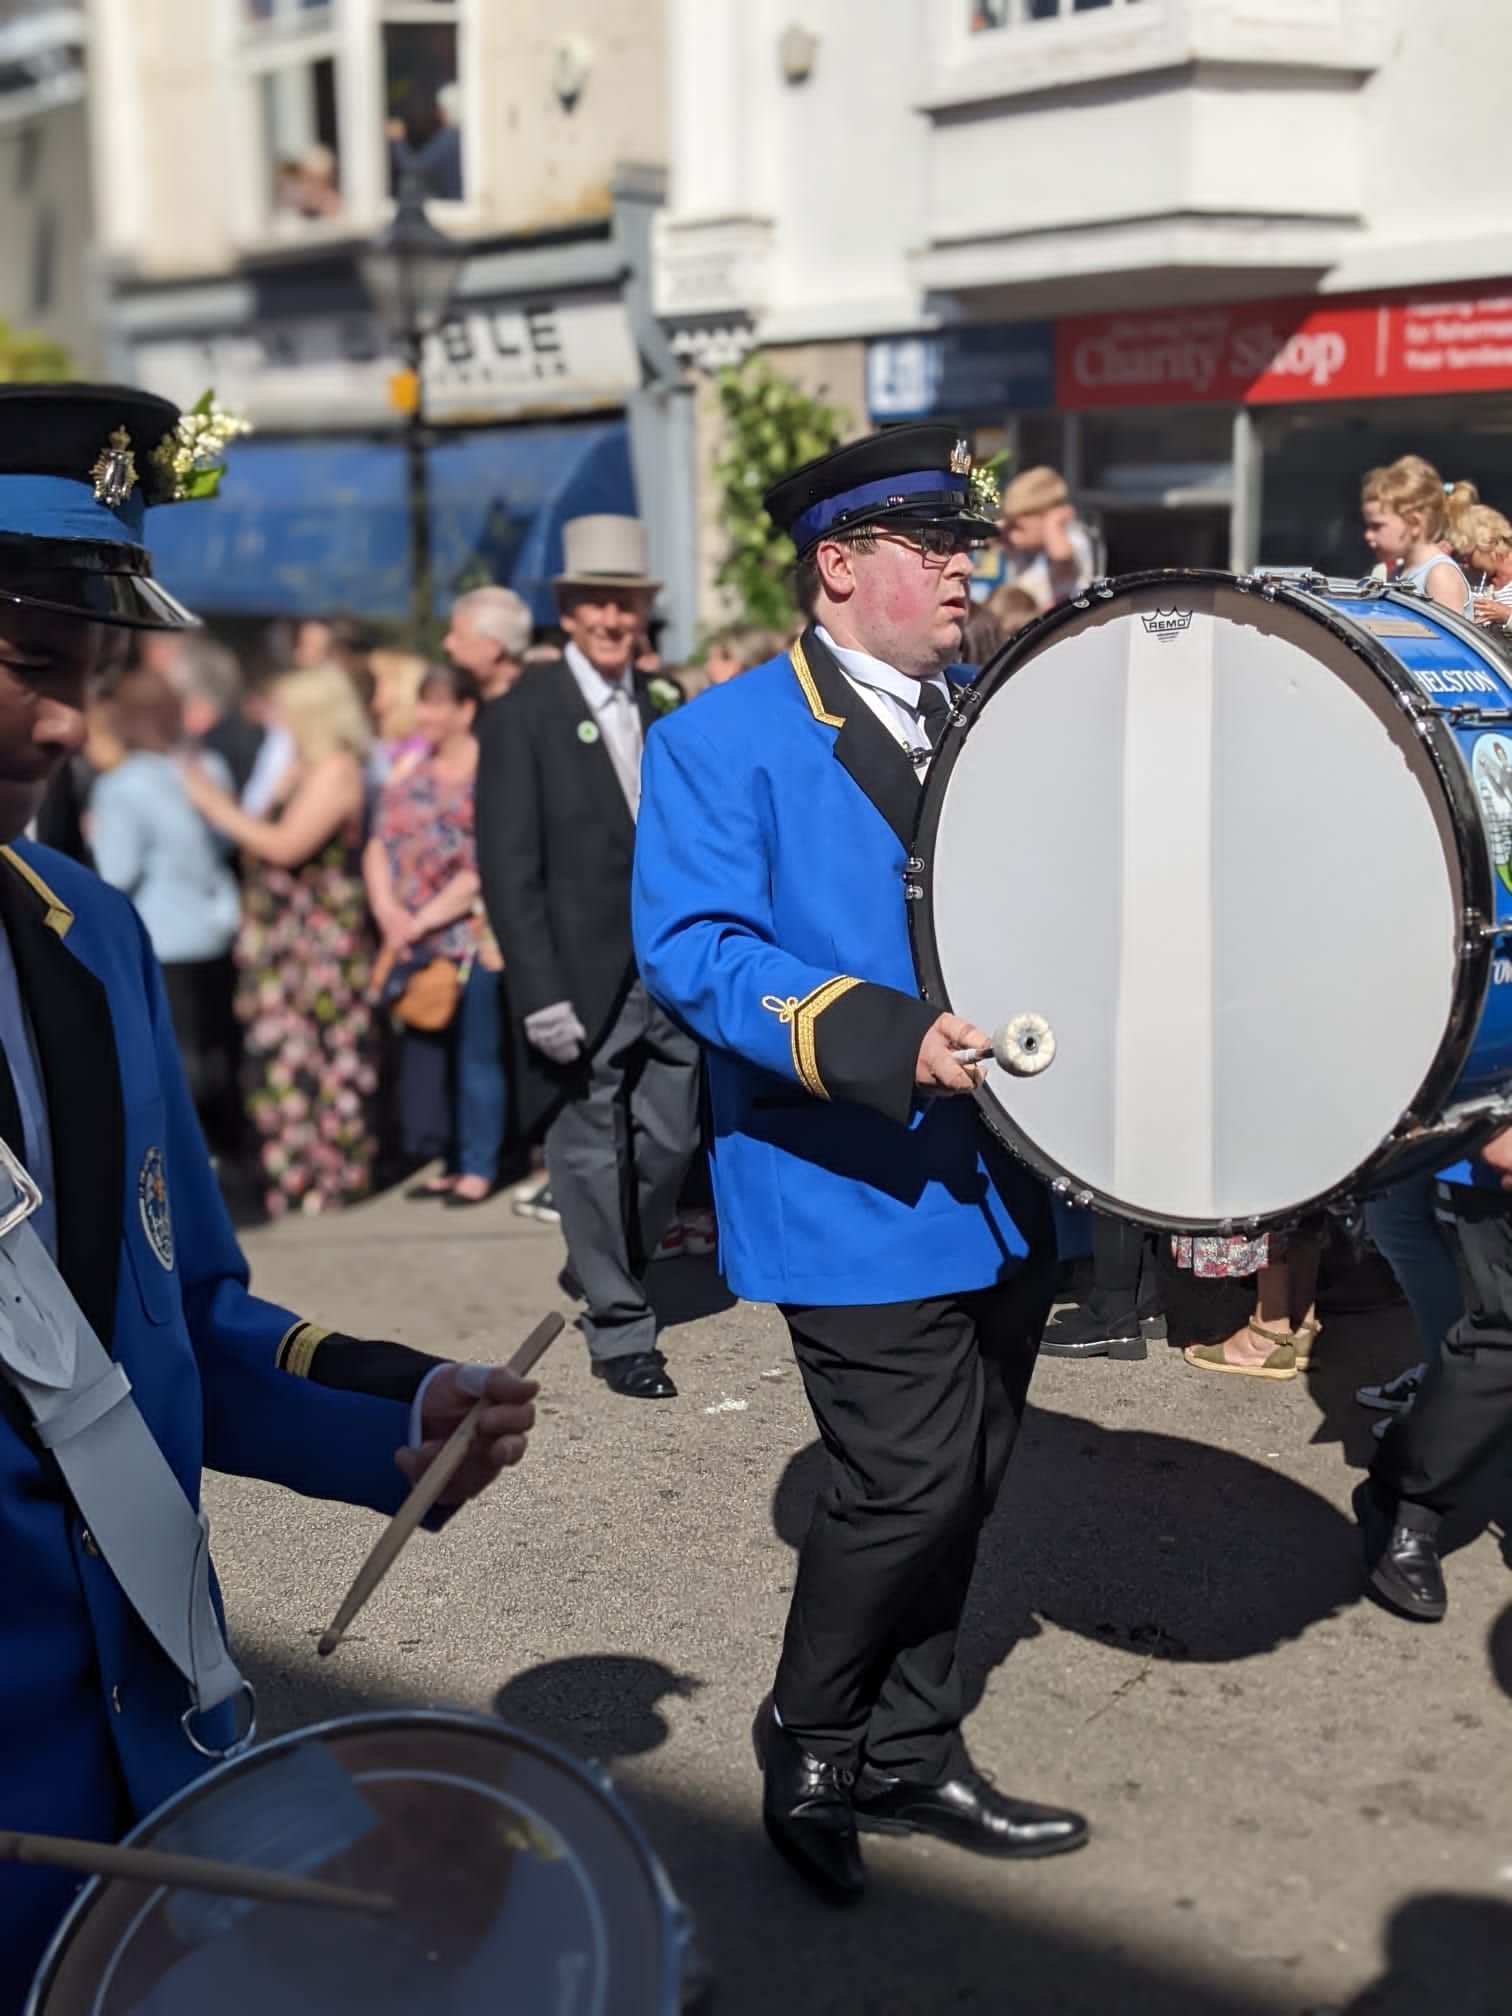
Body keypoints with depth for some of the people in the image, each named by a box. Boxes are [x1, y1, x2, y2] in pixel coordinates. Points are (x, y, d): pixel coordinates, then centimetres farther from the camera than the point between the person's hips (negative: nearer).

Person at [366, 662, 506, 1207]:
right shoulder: (410, 768, 11)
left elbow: (484, 871, -14)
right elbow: (380, 845, 9)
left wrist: (422, 920, -13)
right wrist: (387, 908, -7)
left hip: (471, 940, -6)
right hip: (413, 941, 6)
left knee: (475, 1053, 0)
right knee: (426, 1052, 9)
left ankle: (479, 1165, 10)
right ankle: (451, 1160, 19)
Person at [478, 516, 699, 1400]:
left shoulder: (667, 709, 10)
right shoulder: (523, 716, -4)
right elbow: (508, 866, -9)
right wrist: (540, 993, -15)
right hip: (584, 980, -4)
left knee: (669, 1144, 9)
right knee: (594, 1153, 3)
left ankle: (604, 1272, 33)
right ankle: (619, 1329, 15)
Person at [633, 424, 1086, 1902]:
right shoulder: (721, 741, -7)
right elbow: (688, 950, -17)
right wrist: (884, 1042, -29)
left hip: (1003, 1183, 7)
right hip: (857, 1195, -7)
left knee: (962, 1486, 14)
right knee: (909, 1484, -8)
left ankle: (910, 1757, 33)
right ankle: (810, 1747, 19)